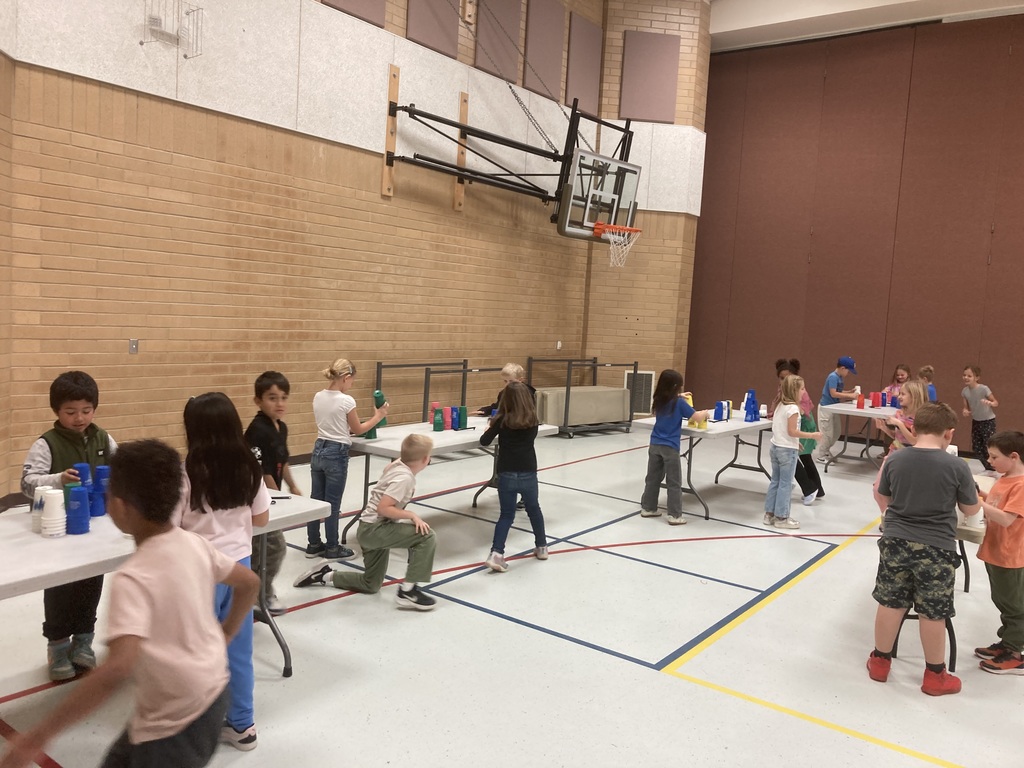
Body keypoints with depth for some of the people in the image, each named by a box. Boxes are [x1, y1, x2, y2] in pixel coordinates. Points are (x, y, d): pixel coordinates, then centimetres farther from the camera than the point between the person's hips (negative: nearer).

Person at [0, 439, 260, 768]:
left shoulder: (132, 579, -25)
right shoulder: (195, 545, -5)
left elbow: (118, 668, -37)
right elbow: (249, 583, 8)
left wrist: (39, 735, -29)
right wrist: (225, 634, 19)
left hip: (176, 722, -7)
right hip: (212, 692, 7)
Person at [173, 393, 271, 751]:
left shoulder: (187, 474, -18)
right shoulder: (249, 468, -4)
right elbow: (262, 518, 5)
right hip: (239, 564, 5)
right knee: (238, 649, 16)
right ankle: (242, 724, 29)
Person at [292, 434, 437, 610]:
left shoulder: (397, 464, 3)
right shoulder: (405, 478, -22)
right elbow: (383, 508, -28)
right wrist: (412, 515, -25)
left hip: (372, 530, 10)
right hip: (374, 528, -10)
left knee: (371, 585, 22)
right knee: (427, 537, -22)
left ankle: (325, 575, 27)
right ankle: (408, 591, -18)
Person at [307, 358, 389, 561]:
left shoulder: (318, 397, 4)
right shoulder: (346, 401, -16)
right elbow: (357, 430, -3)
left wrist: (346, 430, 21)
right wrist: (378, 416, 9)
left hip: (318, 451, 7)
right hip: (336, 455, -7)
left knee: (316, 500, 15)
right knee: (332, 504, 4)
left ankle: (314, 545, 26)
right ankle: (332, 549, 16)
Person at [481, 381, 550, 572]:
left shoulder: (503, 420, -9)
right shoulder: (532, 419, -1)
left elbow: (484, 441, -5)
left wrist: (491, 428, 16)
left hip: (507, 474, -2)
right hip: (528, 473, 2)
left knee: (506, 515, 7)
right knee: (534, 509, 22)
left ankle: (496, 553, -9)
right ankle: (541, 547, 36)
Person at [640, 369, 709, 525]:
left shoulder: (658, 401, 6)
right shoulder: (679, 403, -12)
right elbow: (698, 418, -8)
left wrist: (679, 396, 31)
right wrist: (705, 413, 11)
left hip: (655, 444, 6)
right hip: (669, 447, -6)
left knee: (653, 478, 16)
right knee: (674, 482, 1)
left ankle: (647, 508, 25)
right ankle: (675, 515, 3)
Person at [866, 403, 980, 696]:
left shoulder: (895, 459, -5)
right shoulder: (956, 466, -12)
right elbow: (971, 510, 1)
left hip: (895, 542, 2)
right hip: (936, 549, -2)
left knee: (890, 603, 14)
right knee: (933, 613, 10)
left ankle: (880, 662, 29)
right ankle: (935, 675, 26)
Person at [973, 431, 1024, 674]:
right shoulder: (1004, 479, 6)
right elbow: (993, 504, 13)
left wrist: (979, 502, -28)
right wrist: (980, 496, -4)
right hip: (994, 551, 9)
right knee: (1002, 601, 20)